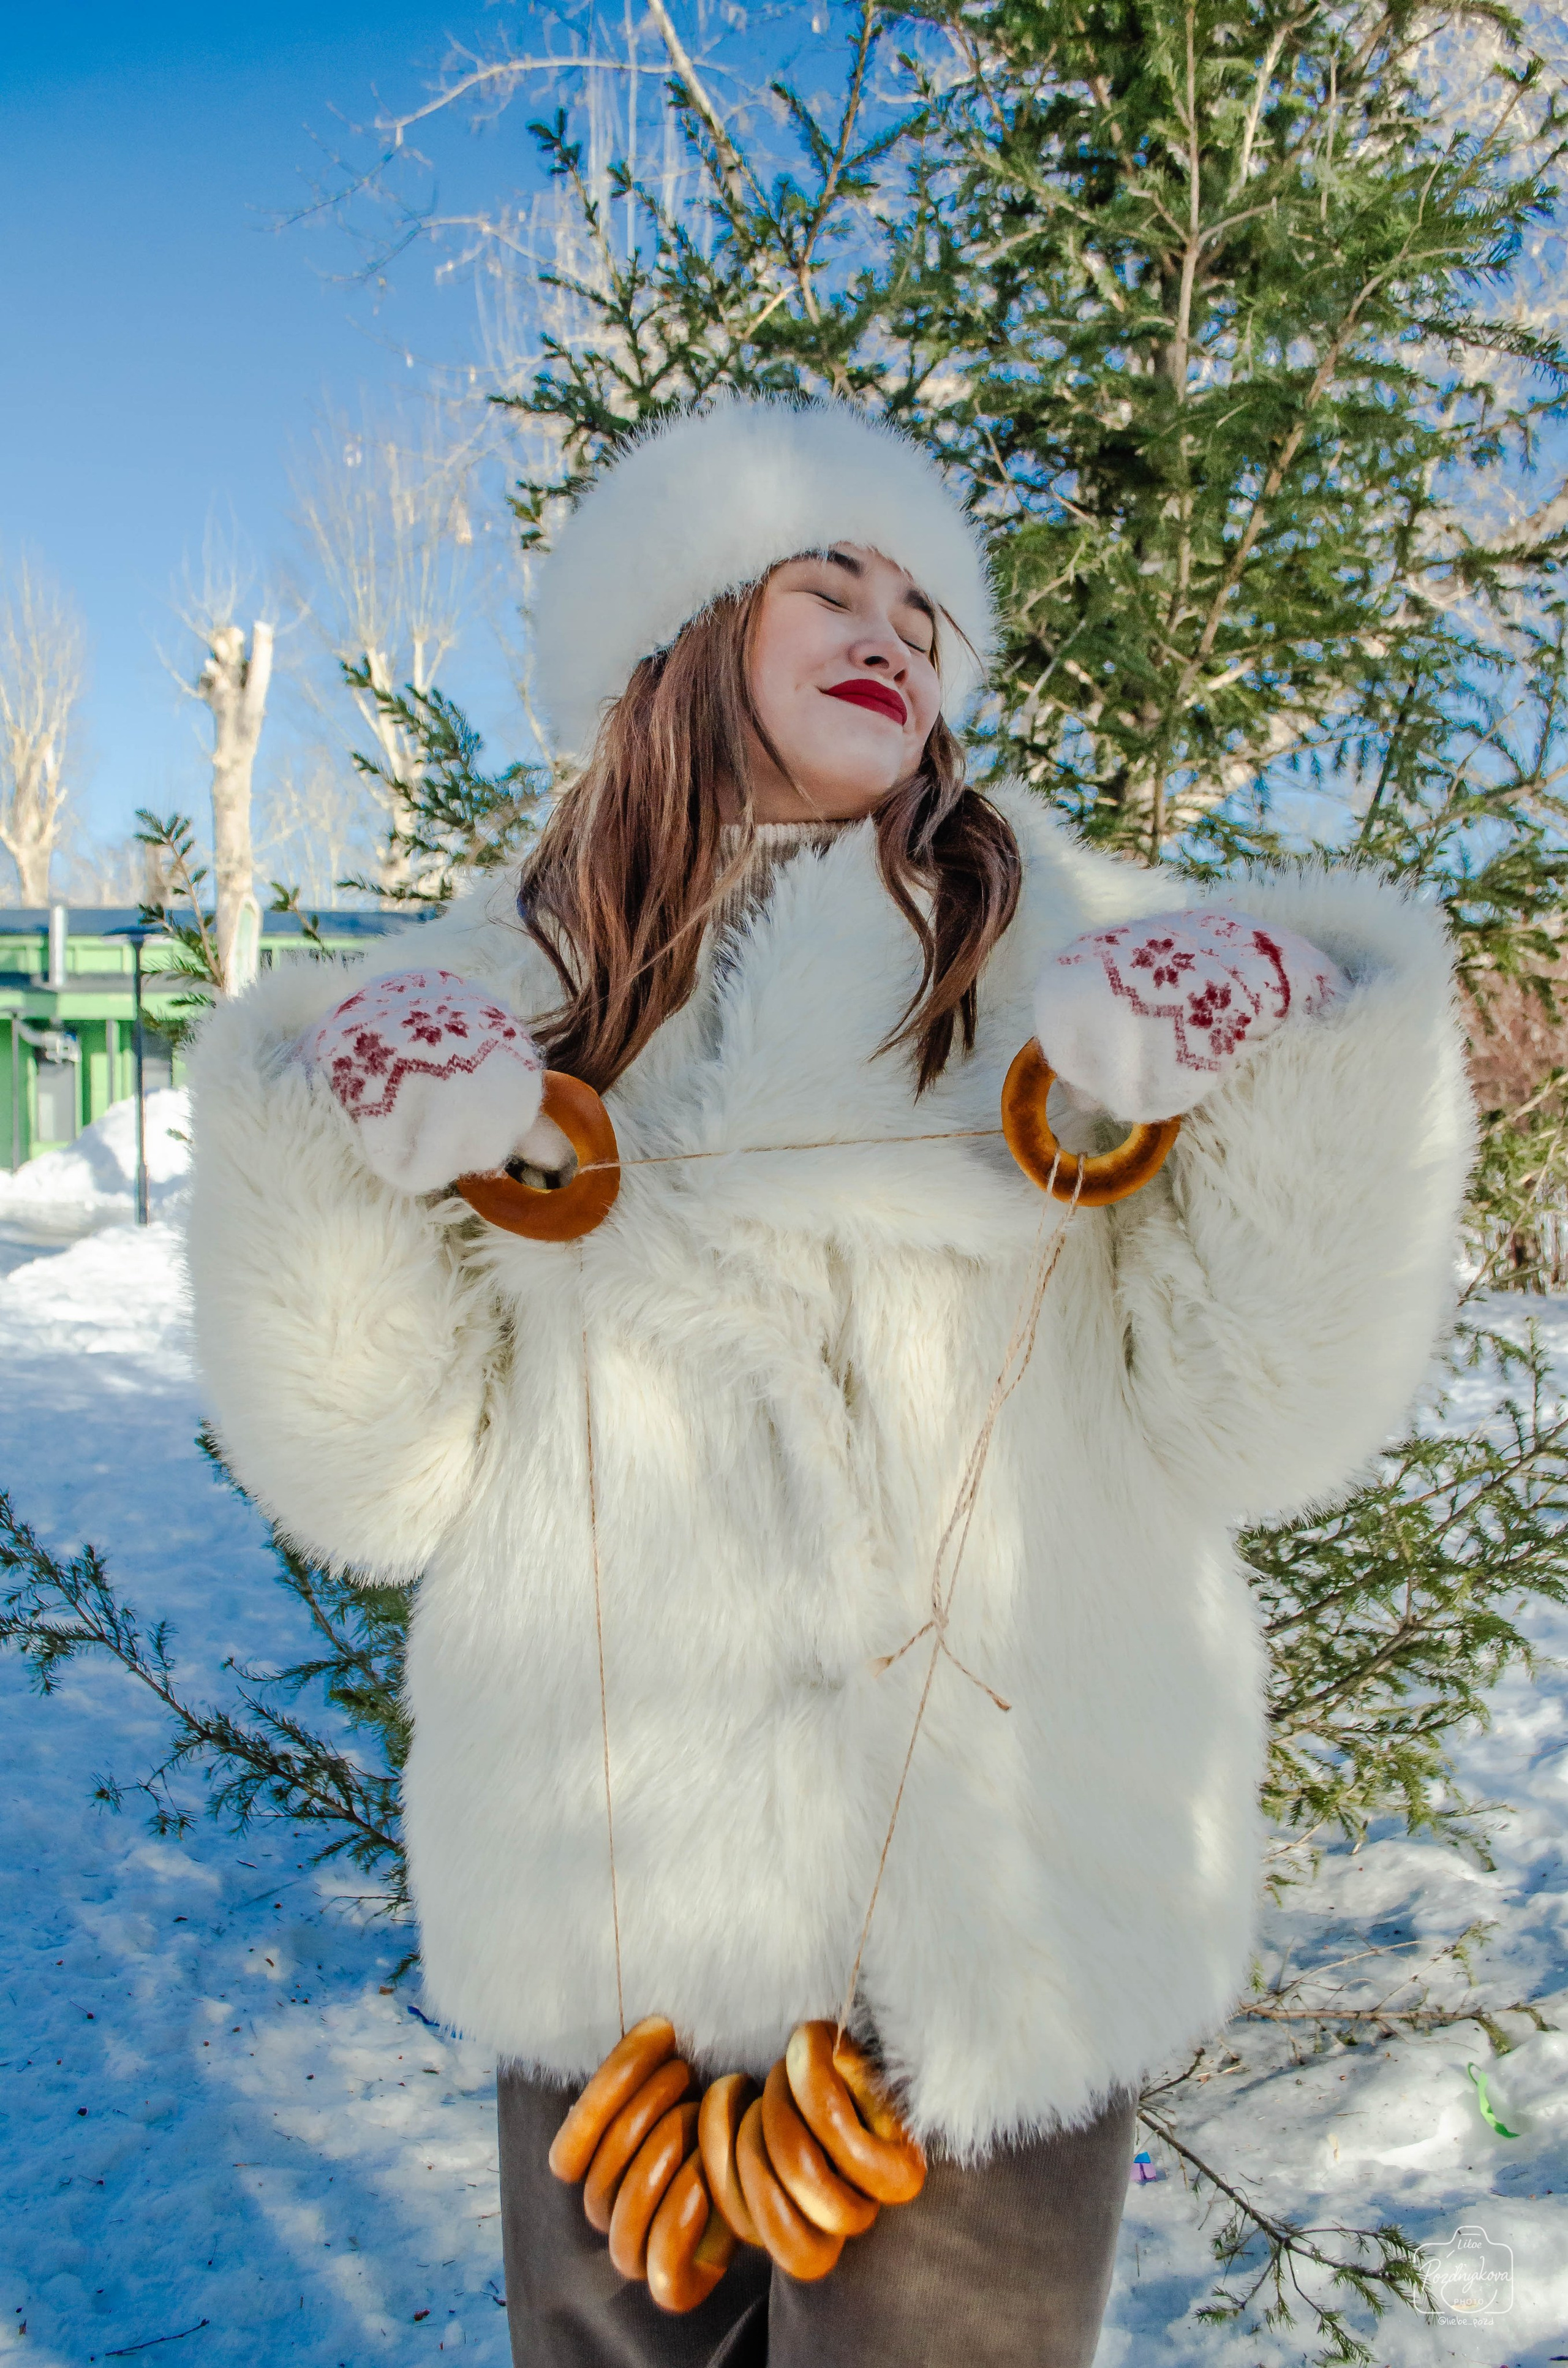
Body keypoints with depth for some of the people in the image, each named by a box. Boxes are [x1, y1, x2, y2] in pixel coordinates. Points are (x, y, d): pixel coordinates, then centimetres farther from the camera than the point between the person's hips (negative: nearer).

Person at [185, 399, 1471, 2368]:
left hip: (991, 1892, -1)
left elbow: (1239, 1425, -8)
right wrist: (348, 1150, -17)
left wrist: (1279, 1070, -21)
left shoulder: (1072, 952, -2)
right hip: (603, 1896, 2)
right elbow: (380, 1473, -2)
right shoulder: (509, 986, 1)